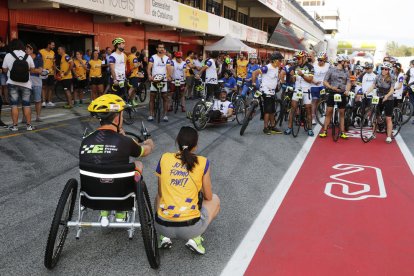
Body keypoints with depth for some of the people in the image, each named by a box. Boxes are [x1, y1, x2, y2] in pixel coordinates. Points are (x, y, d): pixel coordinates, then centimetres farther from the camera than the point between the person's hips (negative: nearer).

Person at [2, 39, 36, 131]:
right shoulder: (28, 56, -1)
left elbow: (4, 70, 2)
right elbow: (32, 70, 3)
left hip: (13, 84, -1)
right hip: (26, 84, 1)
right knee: (26, 105, 6)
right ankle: (29, 125, 8)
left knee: (14, 105, 4)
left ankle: (14, 125, 4)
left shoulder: (8, 56, -4)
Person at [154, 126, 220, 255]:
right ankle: (194, 238, 7)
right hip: (190, 228, -3)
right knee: (215, 200, 26)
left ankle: (165, 237, 16)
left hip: (162, 226, 3)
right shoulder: (203, 163, -5)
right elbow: (208, 197, 5)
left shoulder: (164, 158, 1)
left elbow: (160, 193, 11)